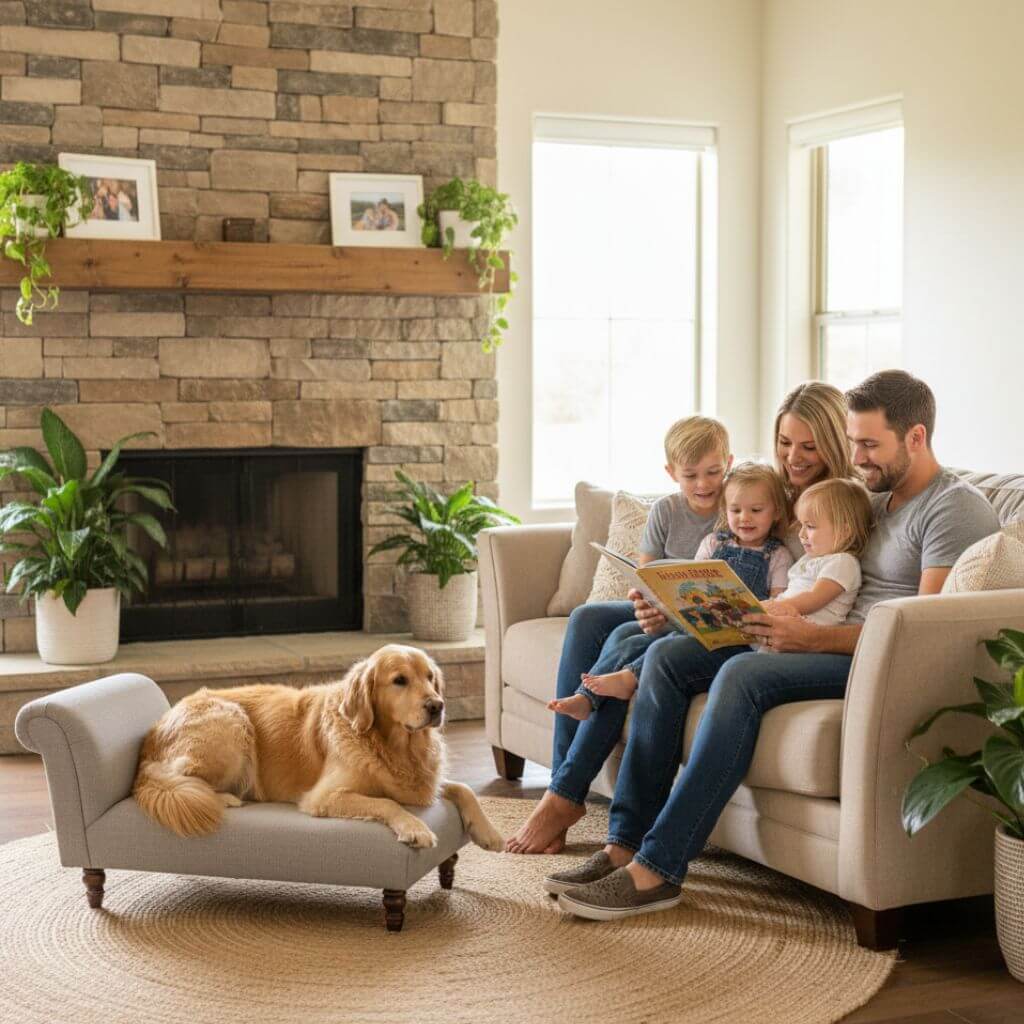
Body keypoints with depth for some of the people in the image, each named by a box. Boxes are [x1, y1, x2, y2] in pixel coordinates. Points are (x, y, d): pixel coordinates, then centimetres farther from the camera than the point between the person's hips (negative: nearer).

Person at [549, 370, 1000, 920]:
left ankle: (656, 870, -32)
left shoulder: (956, 508, -6)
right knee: (667, 657, -6)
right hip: (829, 644, 9)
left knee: (744, 674, -33)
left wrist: (813, 637, -24)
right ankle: (625, 844, -13)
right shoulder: (875, 500, 22)